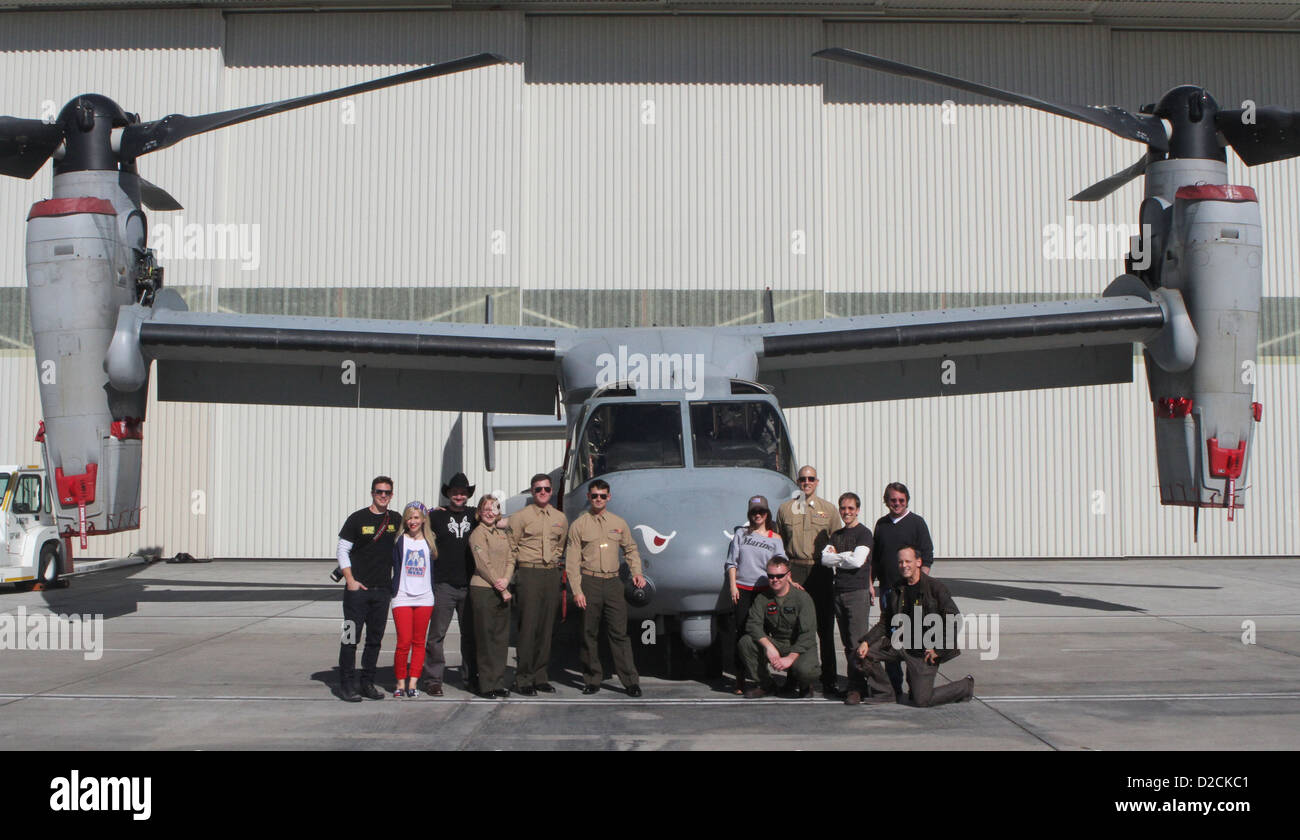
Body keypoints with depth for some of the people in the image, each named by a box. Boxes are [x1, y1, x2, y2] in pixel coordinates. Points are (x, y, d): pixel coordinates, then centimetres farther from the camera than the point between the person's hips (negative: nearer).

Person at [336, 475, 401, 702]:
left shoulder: (396, 520, 9)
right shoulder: (357, 519, -3)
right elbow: (342, 550, -1)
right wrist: (350, 580, -11)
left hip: (383, 590, 4)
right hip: (357, 589, -4)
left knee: (375, 639, 7)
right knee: (351, 636, -4)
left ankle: (367, 683, 15)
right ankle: (347, 684, 1)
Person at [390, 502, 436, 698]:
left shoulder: (429, 542, 11)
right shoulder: (398, 540, 2)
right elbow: (388, 562, -1)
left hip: (424, 598, 3)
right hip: (402, 597, -3)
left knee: (419, 642, 2)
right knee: (404, 642, -9)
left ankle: (412, 683, 6)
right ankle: (400, 682, 3)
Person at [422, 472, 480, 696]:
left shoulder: (474, 516, 12)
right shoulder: (437, 516, 4)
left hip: (469, 585, 3)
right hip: (444, 584, -3)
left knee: (470, 634, 8)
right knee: (437, 634, -4)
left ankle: (471, 679, 16)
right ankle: (433, 679, 3)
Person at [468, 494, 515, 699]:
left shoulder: (502, 533, 16)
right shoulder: (478, 534, -5)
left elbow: (510, 559, 11)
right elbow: (483, 564, -11)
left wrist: (506, 580, -9)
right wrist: (502, 590, -10)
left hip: (502, 591, 7)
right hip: (483, 590, -7)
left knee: (502, 638, 7)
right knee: (486, 638, -4)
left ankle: (498, 683, 12)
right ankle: (487, 684, 0)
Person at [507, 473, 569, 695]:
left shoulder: (560, 519, 13)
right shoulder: (521, 517, 0)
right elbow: (511, 548, 2)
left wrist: (556, 564, 14)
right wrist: (519, 569, -1)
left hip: (552, 574, 5)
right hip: (529, 574, -4)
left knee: (546, 627, 6)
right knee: (528, 627, -8)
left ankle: (541, 677, 12)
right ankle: (523, 679, -4)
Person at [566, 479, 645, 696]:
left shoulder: (619, 523, 12)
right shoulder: (579, 525, 3)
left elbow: (631, 550, 22)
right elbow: (572, 560, 0)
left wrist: (636, 573, 6)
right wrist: (577, 590, -8)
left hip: (613, 582, 2)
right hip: (589, 582, -1)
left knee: (619, 633, -2)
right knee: (590, 634, 3)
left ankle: (631, 681, -1)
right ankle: (592, 680, 12)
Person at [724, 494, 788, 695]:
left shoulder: (775, 539, 10)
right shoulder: (741, 533, 11)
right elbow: (731, 562, 9)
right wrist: (733, 586, -1)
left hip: (764, 590, 0)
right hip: (742, 589, 0)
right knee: (742, 634, -3)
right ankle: (740, 681, 0)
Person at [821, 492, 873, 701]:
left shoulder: (863, 533, -3)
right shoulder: (836, 535, 17)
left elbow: (857, 561, -15)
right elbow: (824, 559, 5)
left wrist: (836, 558, -1)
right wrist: (845, 557, -9)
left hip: (858, 592, -6)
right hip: (839, 591, 7)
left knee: (858, 643, -10)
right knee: (847, 643, 7)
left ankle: (858, 686, -10)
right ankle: (853, 683, 10)